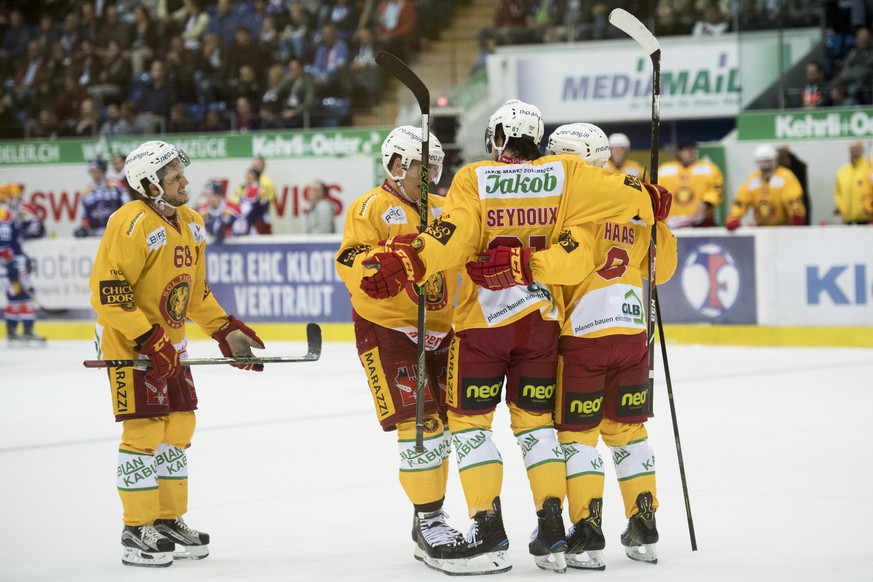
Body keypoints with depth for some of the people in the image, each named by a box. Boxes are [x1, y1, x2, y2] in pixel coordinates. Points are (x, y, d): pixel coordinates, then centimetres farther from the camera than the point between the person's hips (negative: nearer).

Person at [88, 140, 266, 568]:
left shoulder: (191, 224, 8)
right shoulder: (133, 224, -21)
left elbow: (195, 290, 19)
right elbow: (108, 292, -24)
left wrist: (225, 330, 11)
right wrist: (147, 339, -26)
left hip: (169, 341, 9)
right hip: (128, 342, -9)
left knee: (178, 428, 11)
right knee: (144, 431, -9)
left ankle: (169, 521, 23)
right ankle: (137, 532, -1)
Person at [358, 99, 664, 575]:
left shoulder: (473, 179, -6)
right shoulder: (565, 175, 1)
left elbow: (453, 236, -20)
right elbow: (630, 196, 2)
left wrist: (409, 264, -24)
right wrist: (647, 200, 23)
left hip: (481, 322, -3)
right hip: (540, 321, 3)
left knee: (470, 422, 5)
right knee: (535, 420, 15)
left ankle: (489, 533, -4)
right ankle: (552, 533, 10)